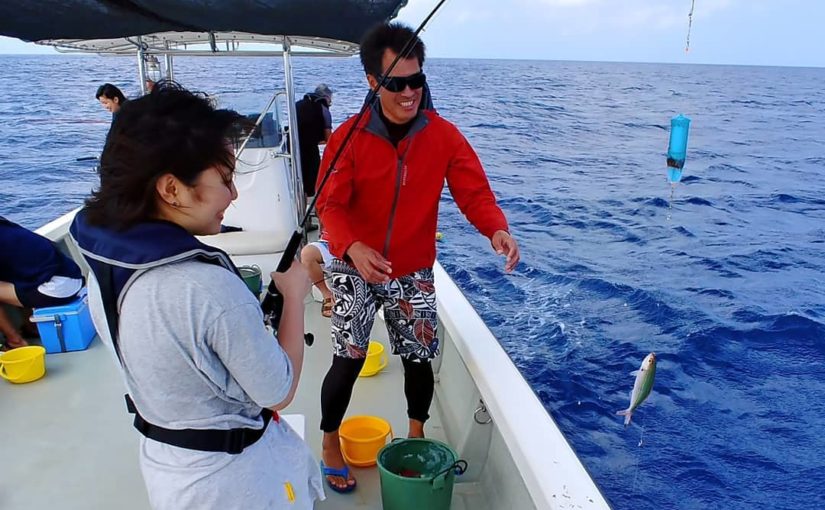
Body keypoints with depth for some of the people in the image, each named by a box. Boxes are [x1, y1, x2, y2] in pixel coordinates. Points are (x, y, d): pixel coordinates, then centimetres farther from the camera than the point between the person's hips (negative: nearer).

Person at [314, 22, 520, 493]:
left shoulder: (445, 135, -7)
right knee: (349, 360, 1)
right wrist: (353, 247, -36)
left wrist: (497, 230, -31)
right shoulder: (349, 137, -12)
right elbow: (330, 204, -15)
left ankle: (417, 436, 39)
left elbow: (473, 191, -10)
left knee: (420, 358, 11)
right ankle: (330, 444, 27)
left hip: (414, 272, 2)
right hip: (356, 268, -2)